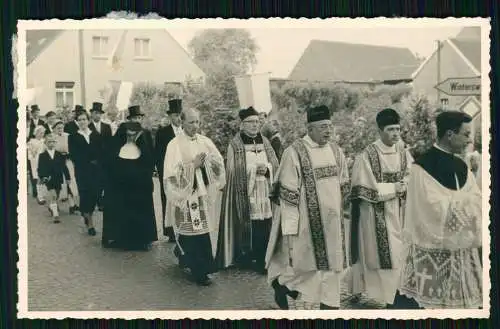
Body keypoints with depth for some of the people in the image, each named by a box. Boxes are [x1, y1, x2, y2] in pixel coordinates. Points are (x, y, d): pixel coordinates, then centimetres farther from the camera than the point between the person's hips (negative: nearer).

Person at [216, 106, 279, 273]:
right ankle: (245, 258, 11)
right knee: (248, 227, -4)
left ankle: (261, 259, 12)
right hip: (245, 194, -4)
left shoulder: (264, 142, 13)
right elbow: (233, 171, -5)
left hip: (264, 192, 4)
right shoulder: (235, 145, -2)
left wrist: (266, 169, -8)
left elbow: (275, 164, 12)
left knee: (264, 227, 1)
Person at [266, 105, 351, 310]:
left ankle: (329, 305, 25)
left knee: (332, 267, 11)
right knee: (307, 270, 2)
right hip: (306, 224, -6)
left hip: (333, 224, 6)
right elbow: (288, 194, -14)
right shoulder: (294, 153, -13)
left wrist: (339, 214, 12)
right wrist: (290, 230, -15)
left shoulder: (336, 151, 5)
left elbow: (344, 187, 14)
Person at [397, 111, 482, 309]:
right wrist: (467, 199, -12)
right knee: (420, 300, -1)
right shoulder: (423, 166, -14)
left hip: (461, 249, 7)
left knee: (459, 299, 12)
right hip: (430, 250, -7)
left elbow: (475, 202, 5)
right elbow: (436, 207, -19)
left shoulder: (461, 166, 9)